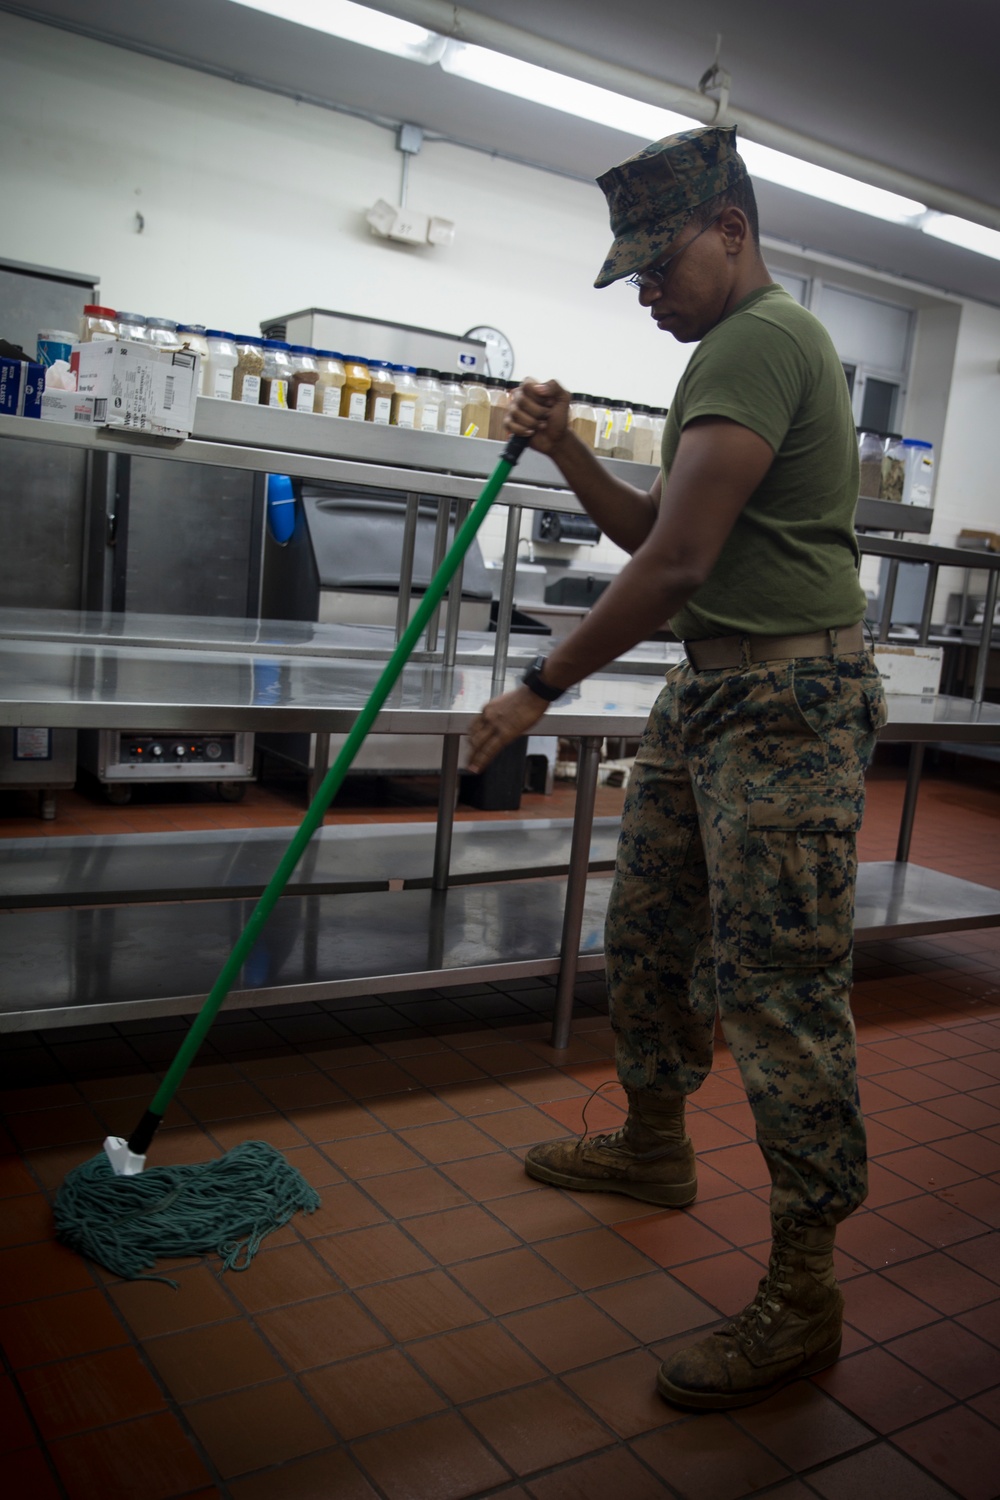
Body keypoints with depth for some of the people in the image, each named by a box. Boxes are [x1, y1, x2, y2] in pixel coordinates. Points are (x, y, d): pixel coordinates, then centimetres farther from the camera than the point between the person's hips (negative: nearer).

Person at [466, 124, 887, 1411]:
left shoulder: (759, 340, -13)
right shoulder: (729, 351, 20)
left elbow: (678, 559, -21)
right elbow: (654, 530, 21)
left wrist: (540, 690, -14)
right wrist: (565, 451, 6)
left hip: (786, 702, -10)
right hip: (707, 691, 10)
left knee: (779, 992, -6)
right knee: (645, 938, 17)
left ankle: (802, 1295, 7)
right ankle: (653, 1147, 38)